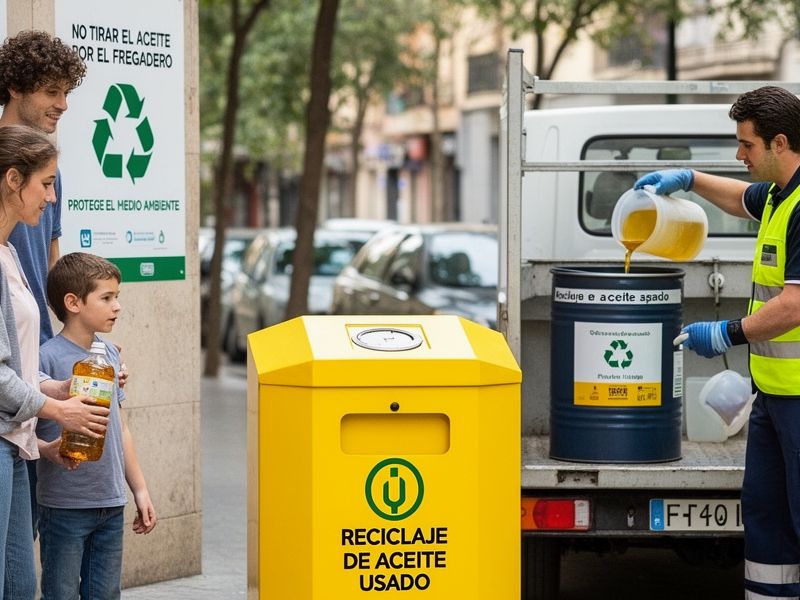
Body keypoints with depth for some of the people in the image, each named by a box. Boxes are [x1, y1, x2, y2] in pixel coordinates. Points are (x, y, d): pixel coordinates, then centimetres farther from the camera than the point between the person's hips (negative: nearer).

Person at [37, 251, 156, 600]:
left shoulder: (110, 355, 10)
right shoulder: (47, 358, -13)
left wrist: (139, 489, 17)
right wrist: (46, 449, -33)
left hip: (111, 504, 7)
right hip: (64, 506, -7)